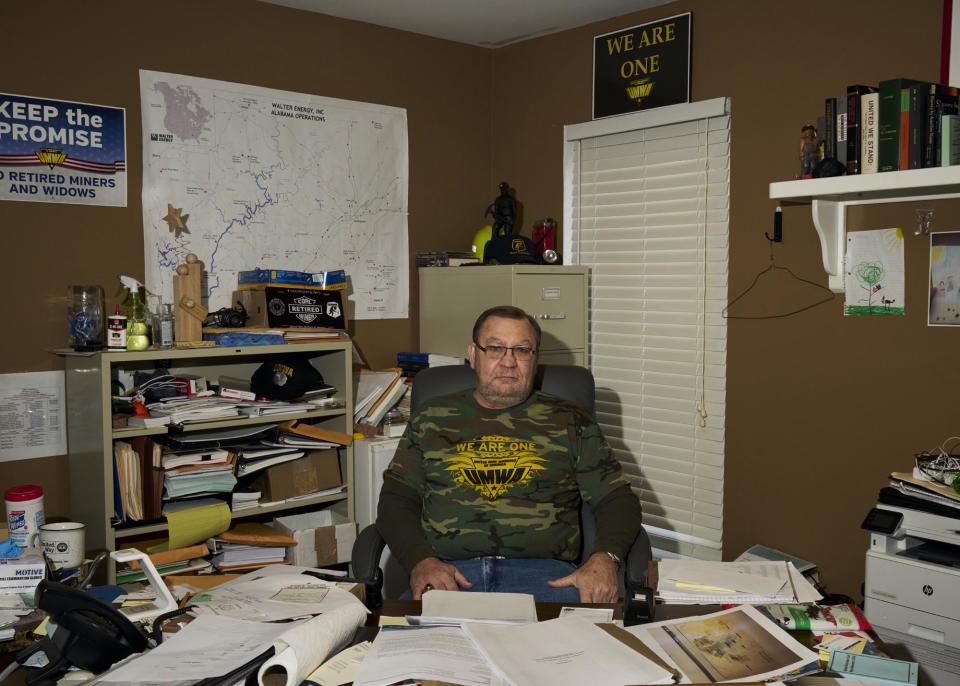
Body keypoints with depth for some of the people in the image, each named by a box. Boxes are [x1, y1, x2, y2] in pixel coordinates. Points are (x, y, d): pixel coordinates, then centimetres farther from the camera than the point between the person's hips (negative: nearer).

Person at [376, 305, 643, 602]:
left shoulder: (568, 421, 16)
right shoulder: (433, 417, 17)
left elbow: (617, 497, 12)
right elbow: (396, 499, 12)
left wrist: (605, 559, -10)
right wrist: (422, 561, -8)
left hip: (543, 571, 1)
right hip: (446, 571, 0)